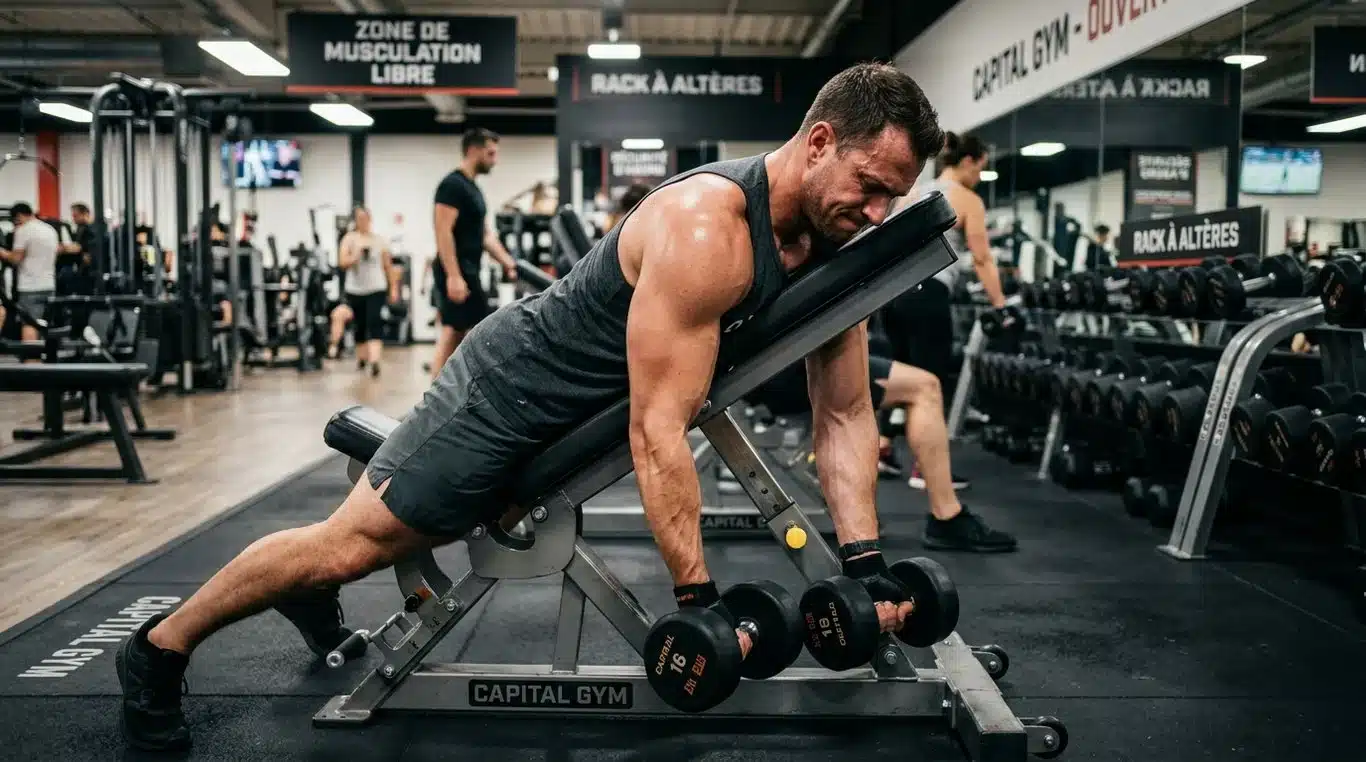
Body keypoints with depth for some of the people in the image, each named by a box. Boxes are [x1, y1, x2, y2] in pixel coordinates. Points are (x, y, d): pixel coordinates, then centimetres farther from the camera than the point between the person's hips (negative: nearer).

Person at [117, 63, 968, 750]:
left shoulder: (834, 248, -8)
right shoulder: (704, 229, -35)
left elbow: (846, 414, -3)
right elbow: (658, 427, -35)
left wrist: (865, 560, -12)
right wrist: (697, 596, -34)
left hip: (589, 412, 9)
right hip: (519, 385, -9)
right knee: (354, 540, 0)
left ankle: (310, 597, 53)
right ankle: (159, 648, 21)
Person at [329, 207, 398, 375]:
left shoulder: (380, 239, 4)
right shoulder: (349, 239, 2)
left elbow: (388, 266, 8)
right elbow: (343, 262, -8)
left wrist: (394, 288, 7)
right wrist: (357, 254, -24)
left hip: (377, 289, -1)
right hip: (355, 290, 1)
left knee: (374, 324, -14)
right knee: (360, 325, 10)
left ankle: (374, 361, -23)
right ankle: (361, 358, 28)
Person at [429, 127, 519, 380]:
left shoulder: (472, 188, 18)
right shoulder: (453, 185, -14)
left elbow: (484, 233, 22)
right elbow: (443, 232, -21)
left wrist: (508, 263, 17)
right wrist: (454, 276, -27)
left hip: (464, 272, 10)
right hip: (457, 273, -10)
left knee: (451, 337, 9)